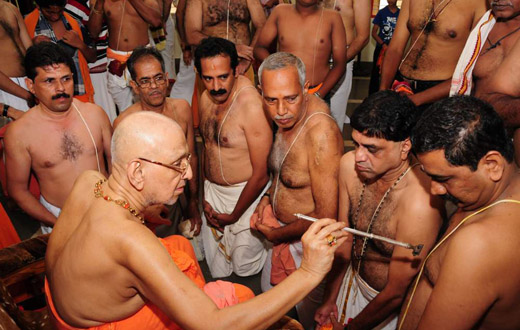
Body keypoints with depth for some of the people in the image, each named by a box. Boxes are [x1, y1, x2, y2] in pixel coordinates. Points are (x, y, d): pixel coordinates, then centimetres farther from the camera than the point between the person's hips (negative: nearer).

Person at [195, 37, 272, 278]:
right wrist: (204, 199, 4)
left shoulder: (252, 105, -25)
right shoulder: (206, 99, 0)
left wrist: (234, 215, -10)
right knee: (217, 272, 16)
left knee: (245, 270, 8)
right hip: (213, 192, 7)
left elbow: (261, 174, -21)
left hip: (246, 195, -6)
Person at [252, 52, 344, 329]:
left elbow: (326, 215, -29)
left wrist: (275, 234, -15)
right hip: (283, 229, 9)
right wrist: (267, 198, -3)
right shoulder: (289, 115, -7)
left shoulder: (321, 131, -34)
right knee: (269, 290, 31)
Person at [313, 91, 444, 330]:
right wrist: (330, 300, 4)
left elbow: (396, 293, -22)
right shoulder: (350, 165, -18)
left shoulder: (420, 204, -36)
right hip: (353, 279, 5)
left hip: (390, 308, -4)